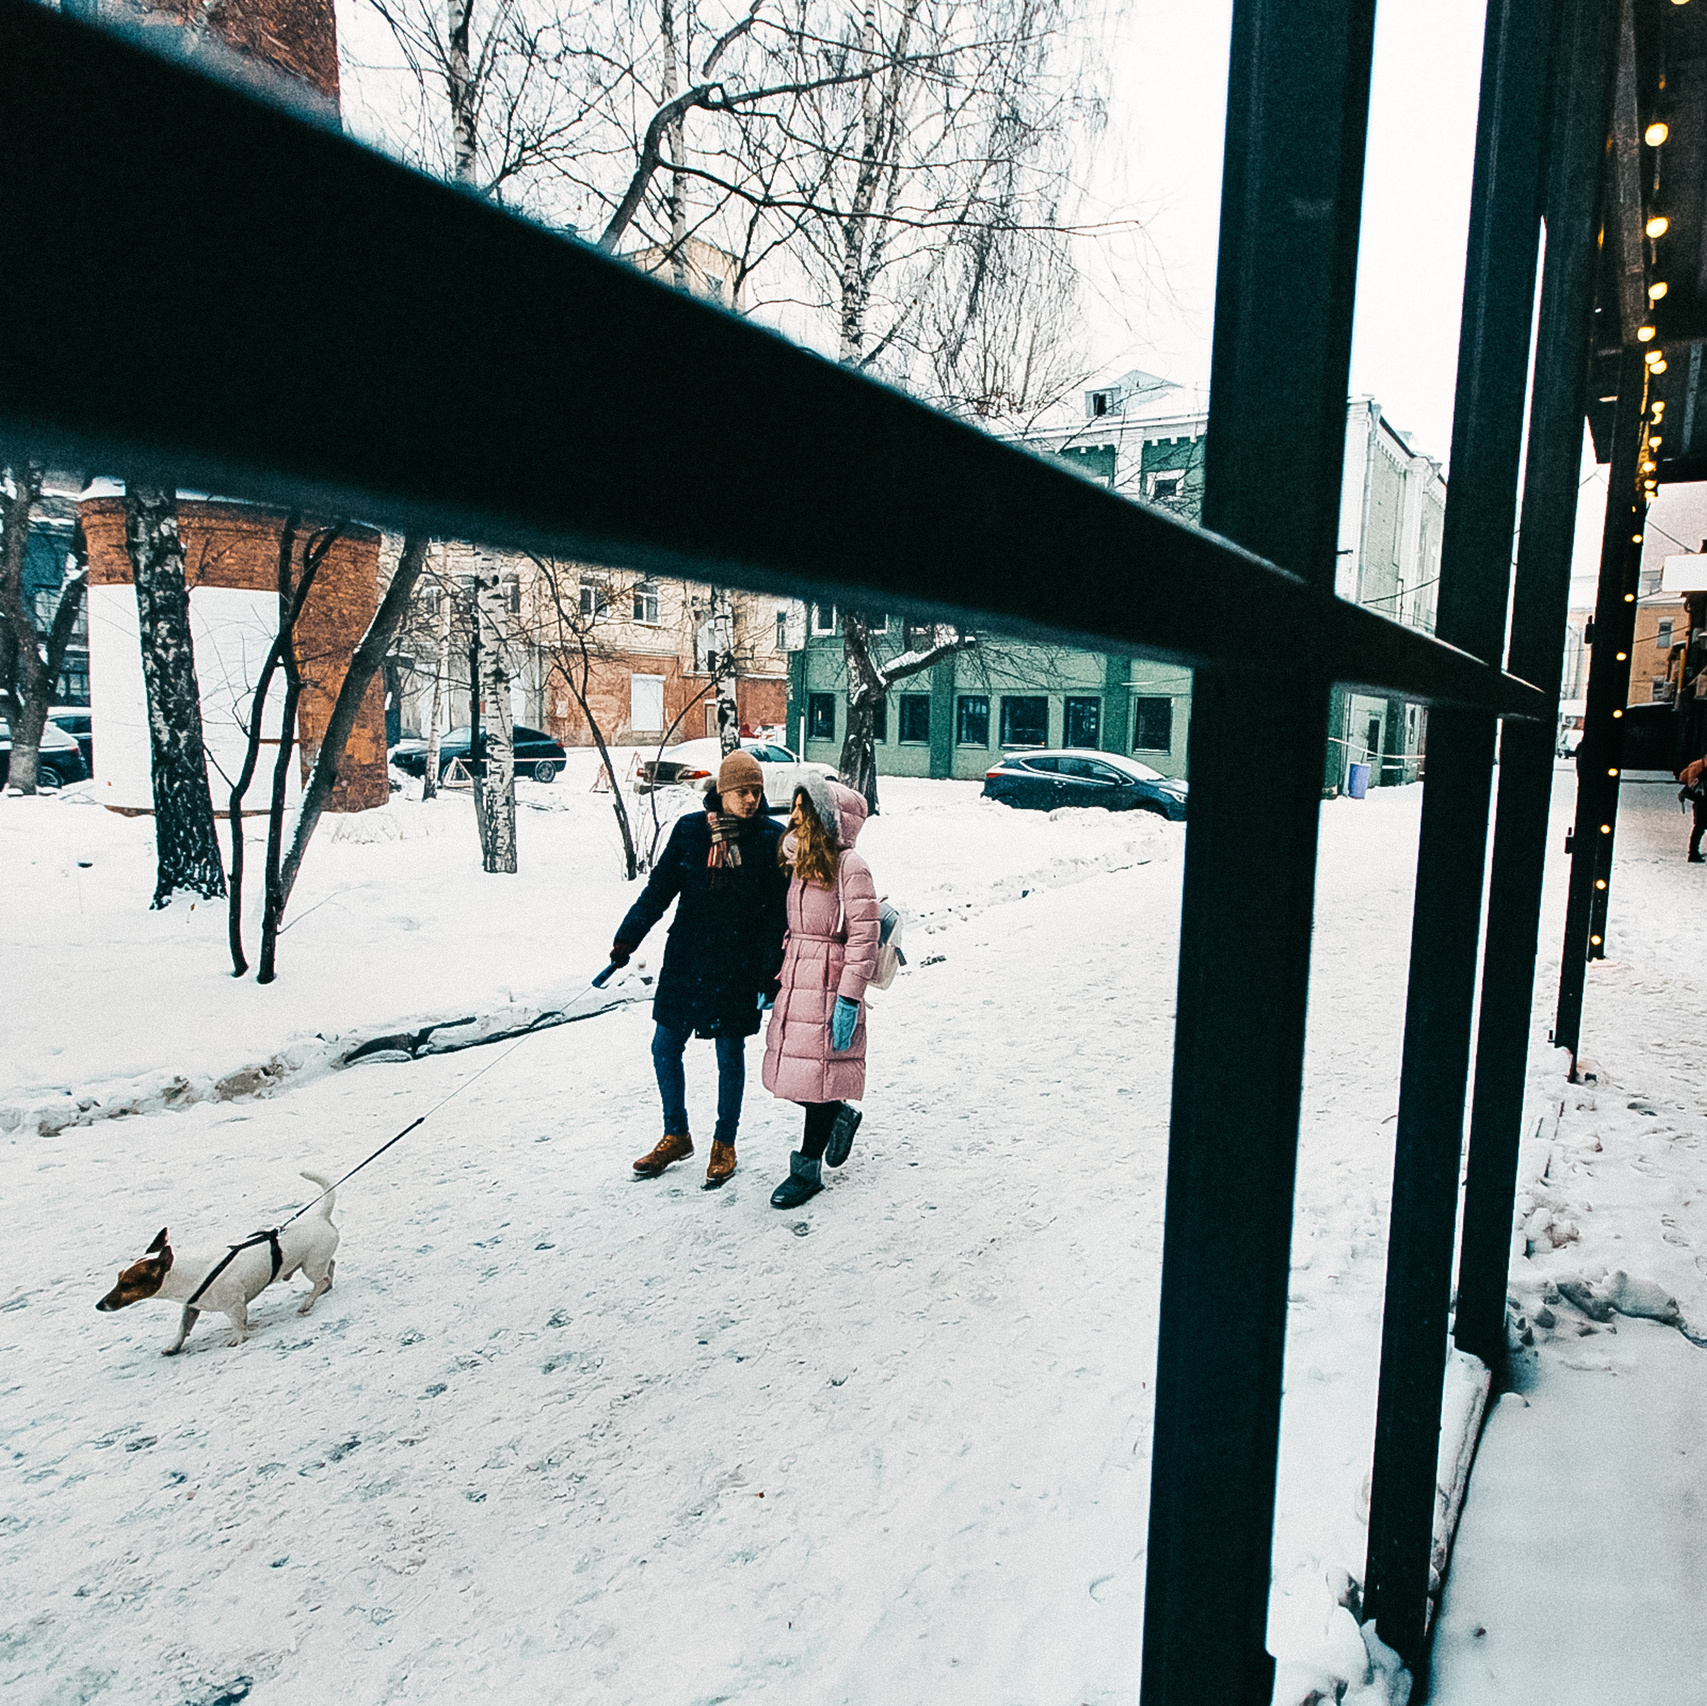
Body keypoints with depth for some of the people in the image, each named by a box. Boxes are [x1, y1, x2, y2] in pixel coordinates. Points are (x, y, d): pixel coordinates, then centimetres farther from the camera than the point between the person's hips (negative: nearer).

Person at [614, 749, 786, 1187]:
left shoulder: (772, 838, -5)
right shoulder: (690, 830, 0)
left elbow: (779, 911, -4)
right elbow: (659, 888, 5)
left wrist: (772, 970, -9)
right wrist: (627, 939, -2)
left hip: (738, 967, -2)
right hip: (686, 959, 3)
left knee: (730, 1054, 8)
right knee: (665, 1047, 8)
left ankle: (724, 1144, 27)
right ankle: (676, 1136, 29)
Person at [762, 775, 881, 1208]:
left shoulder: (849, 867, -12)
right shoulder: (799, 860, 14)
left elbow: (864, 937, -14)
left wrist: (849, 998, -17)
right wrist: (775, 979, 18)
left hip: (829, 986, -8)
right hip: (794, 982, 8)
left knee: (819, 1073, 0)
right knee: (787, 1074, 9)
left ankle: (807, 1170, 14)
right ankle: (840, 1115, 36)